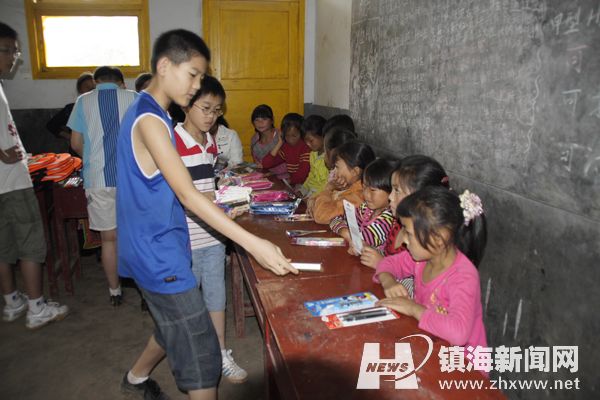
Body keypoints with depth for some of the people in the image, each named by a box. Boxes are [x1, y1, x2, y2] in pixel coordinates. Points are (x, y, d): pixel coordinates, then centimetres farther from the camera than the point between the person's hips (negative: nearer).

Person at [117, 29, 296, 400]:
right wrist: (253, 243, -32)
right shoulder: (150, 119, -21)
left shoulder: (146, 113, 11)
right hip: (159, 254, -10)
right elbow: (186, 194, -28)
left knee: (175, 326, 28)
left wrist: (221, 211, 16)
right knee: (202, 356, -3)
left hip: (158, 247, 10)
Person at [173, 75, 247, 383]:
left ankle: (220, 354, 33)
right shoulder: (172, 143, -15)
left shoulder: (211, 143, 9)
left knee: (216, 295, 16)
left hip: (213, 234, 6)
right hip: (185, 239, -6)